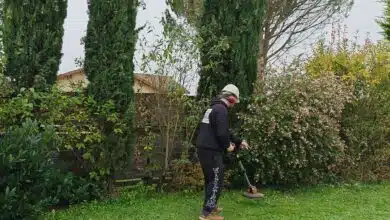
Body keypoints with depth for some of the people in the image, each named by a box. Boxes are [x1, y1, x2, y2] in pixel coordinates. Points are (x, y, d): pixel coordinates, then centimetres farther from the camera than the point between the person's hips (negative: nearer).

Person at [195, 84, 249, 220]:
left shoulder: (214, 107, 19)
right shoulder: (221, 109, -14)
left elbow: (224, 131, 27)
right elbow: (222, 133, -22)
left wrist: (239, 142, 31)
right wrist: (227, 146, -4)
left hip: (204, 148, 10)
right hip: (211, 150, -10)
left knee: (210, 179, 20)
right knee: (216, 180, -4)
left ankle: (211, 206, 31)